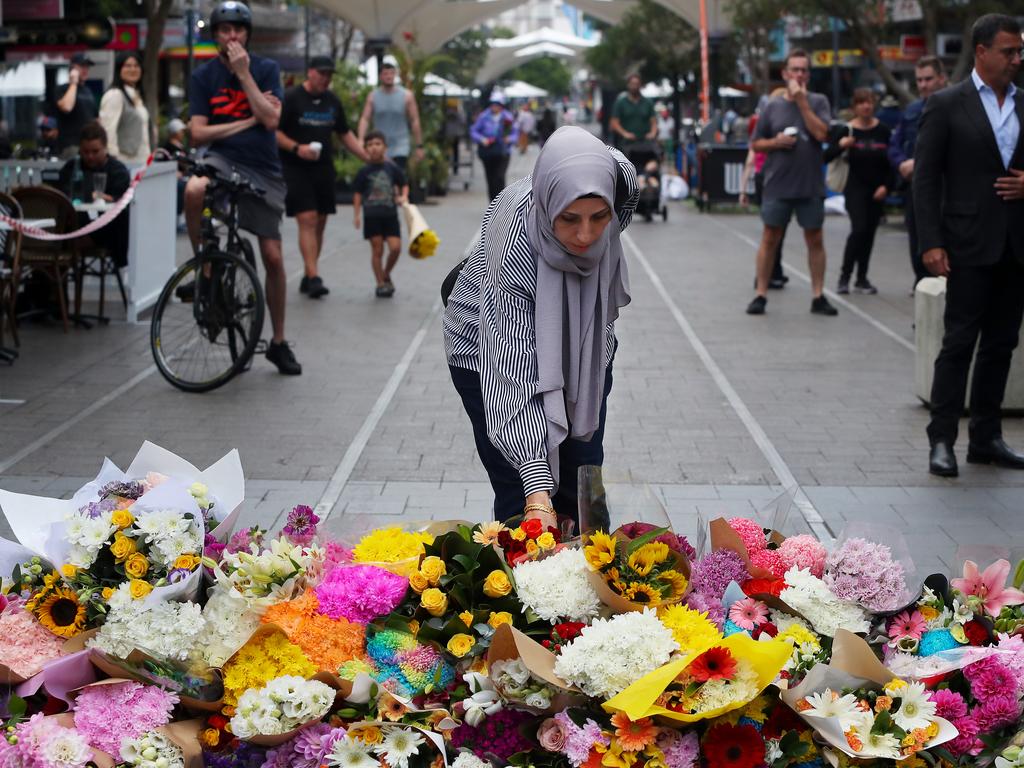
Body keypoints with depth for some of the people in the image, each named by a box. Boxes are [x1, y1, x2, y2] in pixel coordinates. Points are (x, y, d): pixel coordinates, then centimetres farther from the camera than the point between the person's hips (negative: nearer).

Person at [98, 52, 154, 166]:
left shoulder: (137, 96, 19)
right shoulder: (114, 95, -8)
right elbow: (108, 130, -15)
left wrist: (149, 157, 15)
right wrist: (114, 160, -18)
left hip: (142, 160, 8)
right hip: (125, 160, -8)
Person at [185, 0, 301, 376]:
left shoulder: (266, 69, -1)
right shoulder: (203, 75, 0)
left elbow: (271, 119, -14)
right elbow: (198, 132, -5)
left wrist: (243, 73, -17)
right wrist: (247, 121, -10)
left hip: (261, 168, 0)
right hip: (221, 157, 0)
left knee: (273, 257, -1)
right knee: (194, 191, -38)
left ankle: (278, 342, 14)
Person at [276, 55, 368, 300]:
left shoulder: (333, 102, 13)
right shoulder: (291, 98, -6)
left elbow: (345, 135, 20)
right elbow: (273, 132, -7)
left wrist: (370, 158, 12)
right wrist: (296, 148, -21)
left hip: (324, 169, 6)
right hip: (295, 169, -6)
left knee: (319, 223, 7)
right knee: (307, 220, -14)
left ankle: (308, 276, 16)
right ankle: (313, 277, -18)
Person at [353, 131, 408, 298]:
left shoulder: (392, 168, 3)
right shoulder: (364, 171, -1)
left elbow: (404, 185, 14)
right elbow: (358, 194, 1)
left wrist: (403, 197, -6)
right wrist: (356, 215, -5)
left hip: (390, 215, 2)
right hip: (372, 216, -1)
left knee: (395, 247, -7)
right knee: (377, 250, 0)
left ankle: (386, 274, 19)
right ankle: (380, 284, 10)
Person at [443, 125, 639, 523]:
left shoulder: (620, 180, -29)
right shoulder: (512, 248, -41)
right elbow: (514, 382, -42)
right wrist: (537, 495, -51)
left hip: (584, 347, 4)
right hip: (491, 351, -4)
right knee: (519, 499, -6)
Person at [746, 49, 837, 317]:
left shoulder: (818, 102, 3)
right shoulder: (773, 106, 4)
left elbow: (821, 133, -13)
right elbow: (756, 144, 9)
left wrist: (802, 101, -12)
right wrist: (775, 142, -10)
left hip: (810, 185, 0)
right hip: (778, 184, 0)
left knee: (815, 240, 6)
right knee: (770, 239, 3)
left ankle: (818, 296, 13)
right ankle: (761, 295, 10)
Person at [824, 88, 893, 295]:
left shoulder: (883, 131, 2)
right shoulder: (846, 130, -5)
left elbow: (891, 162, 7)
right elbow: (826, 157, -9)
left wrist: (886, 186, -4)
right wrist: (840, 146, -26)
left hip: (877, 191, 3)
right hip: (855, 188, -3)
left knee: (869, 233, 7)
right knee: (859, 229, -17)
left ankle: (862, 279, 17)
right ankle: (845, 275, -4)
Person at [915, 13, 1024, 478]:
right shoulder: (947, 105, -3)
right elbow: (925, 176, -5)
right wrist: (931, 243, -12)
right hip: (971, 245, -5)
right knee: (959, 343, -4)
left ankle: (985, 438, 18)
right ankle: (942, 440, 1)